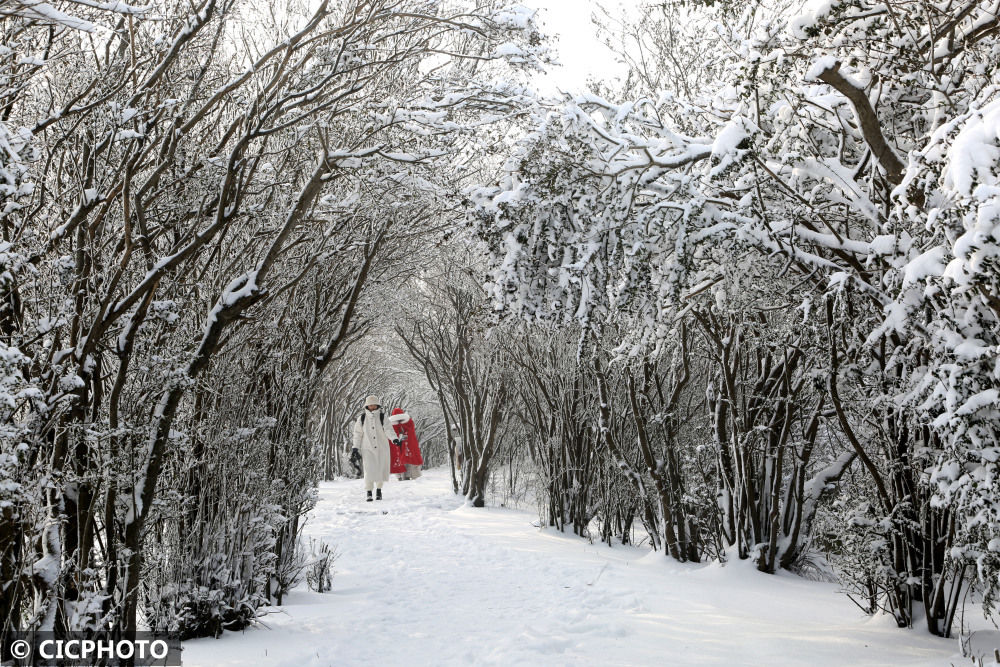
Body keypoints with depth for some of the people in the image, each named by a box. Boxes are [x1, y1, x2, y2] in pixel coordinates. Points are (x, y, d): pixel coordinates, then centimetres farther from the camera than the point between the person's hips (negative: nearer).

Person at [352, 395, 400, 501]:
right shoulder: (362, 418, 4)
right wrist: (355, 447, 3)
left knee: (381, 469, 4)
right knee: (369, 470, -12)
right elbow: (358, 433, 9)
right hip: (368, 448, 0)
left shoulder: (382, 417, 0)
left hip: (382, 448, 0)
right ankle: (368, 492, -2)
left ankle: (379, 489, 24)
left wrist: (394, 438, -28)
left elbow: (388, 430, -10)